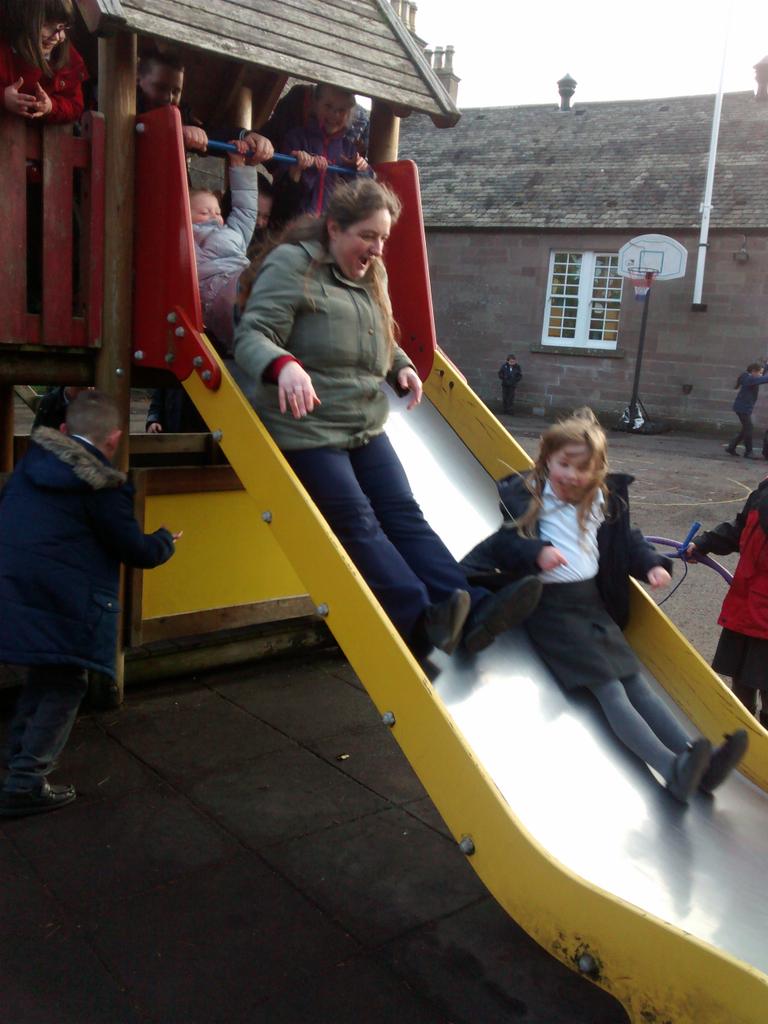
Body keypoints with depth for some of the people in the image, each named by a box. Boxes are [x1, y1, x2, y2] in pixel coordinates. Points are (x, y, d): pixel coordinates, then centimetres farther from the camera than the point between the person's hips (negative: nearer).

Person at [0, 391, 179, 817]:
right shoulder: (102, 488, -11)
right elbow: (137, 551, -5)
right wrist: (165, 540, 16)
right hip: (63, 606, -8)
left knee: (43, 678, 23)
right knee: (65, 686, 6)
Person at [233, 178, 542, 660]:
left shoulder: (371, 274, 17)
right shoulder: (291, 265, -8)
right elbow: (251, 335, -17)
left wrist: (402, 365, 8)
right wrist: (284, 365, -40)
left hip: (366, 426, 8)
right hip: (307, 428, -7)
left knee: (404, 513, -3)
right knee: (357, 522, -17)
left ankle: (471, 612, -12)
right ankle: (421, 620, -27)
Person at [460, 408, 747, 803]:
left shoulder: (605, 500, 12)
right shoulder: (525, 496, -4)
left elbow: (626, 540, 20)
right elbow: (505, 543, -13)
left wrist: (651, 563, 1)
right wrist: (536, 552, -31)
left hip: (592, 600, 6)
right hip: (549, 604, -6)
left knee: (635, 682, -6)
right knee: (609, 688, -19)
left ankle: (702, 765, -16)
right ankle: (673, 769, -34)